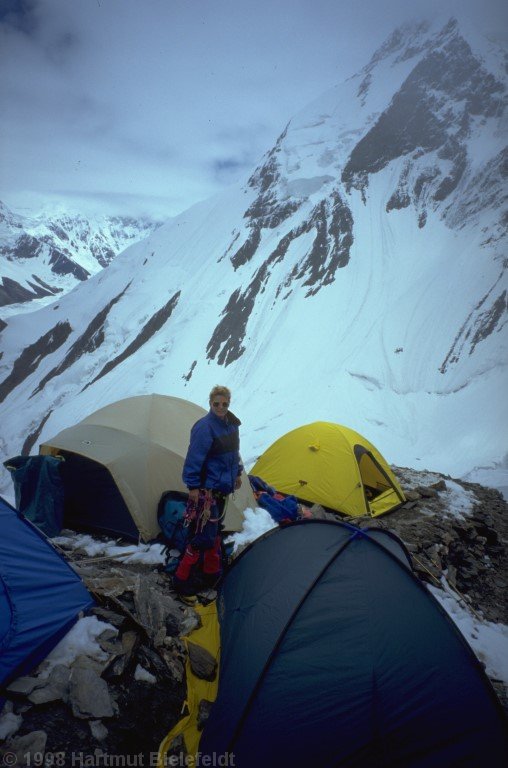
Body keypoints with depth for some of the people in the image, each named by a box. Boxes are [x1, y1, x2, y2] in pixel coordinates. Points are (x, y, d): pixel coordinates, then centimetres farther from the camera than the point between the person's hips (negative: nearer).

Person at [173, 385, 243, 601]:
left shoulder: (231, 425, 5)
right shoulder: (204, 427, -21)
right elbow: (193, 459, -21)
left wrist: (237, 474, 21)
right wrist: (193, 486, -21)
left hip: (222, 489, 9)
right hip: (206, 490, -9)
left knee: (215, 532, 20)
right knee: (203, 536, -5)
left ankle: (211, 575, 35)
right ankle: (182, 581, 9)